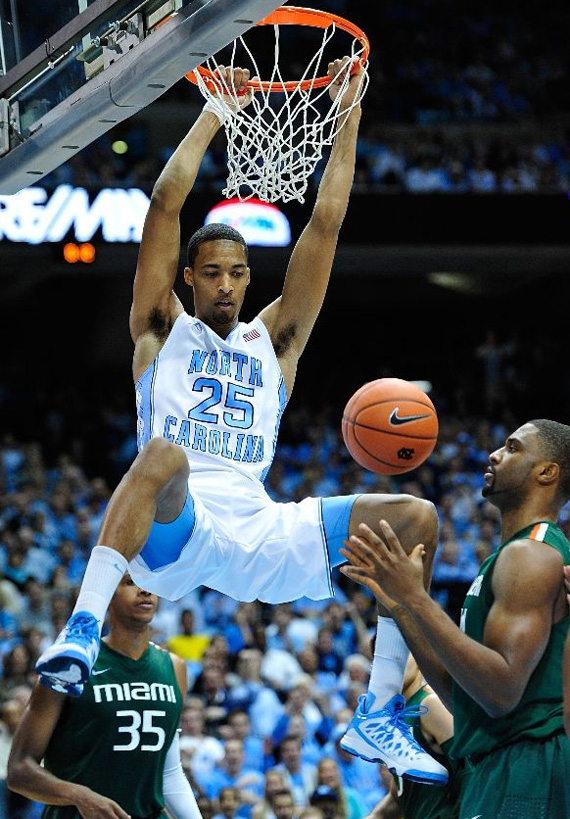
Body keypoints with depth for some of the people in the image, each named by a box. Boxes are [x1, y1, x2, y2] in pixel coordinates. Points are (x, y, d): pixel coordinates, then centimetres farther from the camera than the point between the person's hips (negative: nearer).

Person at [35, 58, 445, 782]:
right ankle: (81, 633, -49)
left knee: (416, 519, -13)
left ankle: (379, 718, -10)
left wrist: (347, 116, 16)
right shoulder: (164, 331, 17)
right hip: (173, 528, -4)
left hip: (258, 532, 4)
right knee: (164, 452, -40)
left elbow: (325, 222, 20)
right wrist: (215, 114, 13)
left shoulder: (273, 342, 24)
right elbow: (166, 203, 8)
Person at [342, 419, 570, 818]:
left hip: (527, 767, -10)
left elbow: (502, 693, -22)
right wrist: (399, 603, 15)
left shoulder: (531, 554, -11)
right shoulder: (521, 554, 21)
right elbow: (460, 693, 20)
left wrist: (417, 597, -20)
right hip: (499, 768, 10)